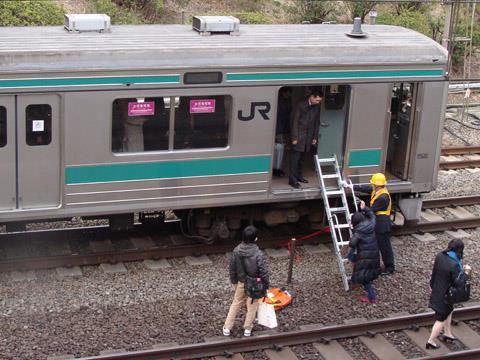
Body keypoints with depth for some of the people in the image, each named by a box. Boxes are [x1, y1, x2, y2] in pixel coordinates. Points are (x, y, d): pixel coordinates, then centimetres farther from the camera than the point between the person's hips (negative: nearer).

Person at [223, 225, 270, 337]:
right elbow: (263, 272, -20)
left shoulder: (236, 250, -13)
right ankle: (247, 329, 30)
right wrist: (266, 285, -5)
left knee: (236, 303, 20)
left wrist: (234, 281, 14)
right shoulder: (258, 254, -27)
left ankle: (227, 328, 25)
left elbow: (232, 268, -1)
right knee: (252, 306, 17)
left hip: (241, 283, 4)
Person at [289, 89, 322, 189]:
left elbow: (316, 122, 11)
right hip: (299, 135, -5)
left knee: (301, 157, 14)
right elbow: (295, 122, -12)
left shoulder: (317, 107, 3)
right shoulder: (301, 105, -13)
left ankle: (299, 176, 26)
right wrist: (294, 137, -15)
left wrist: (315, 137, 10)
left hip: (308, 136, 5)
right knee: (295, 157, -4)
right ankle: (292, 180, -3)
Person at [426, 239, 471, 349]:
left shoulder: (440, 256, -10)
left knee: (448, 311, 30)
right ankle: (431, 341, 21)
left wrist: (432, 286, 18)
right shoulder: (454, 265, -32)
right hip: (446, 295, -8)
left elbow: (434, 272, 4)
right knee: (441, 319, 11)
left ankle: (447, 333, 45)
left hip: (437, 290, 8)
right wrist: (466, 272, -12)